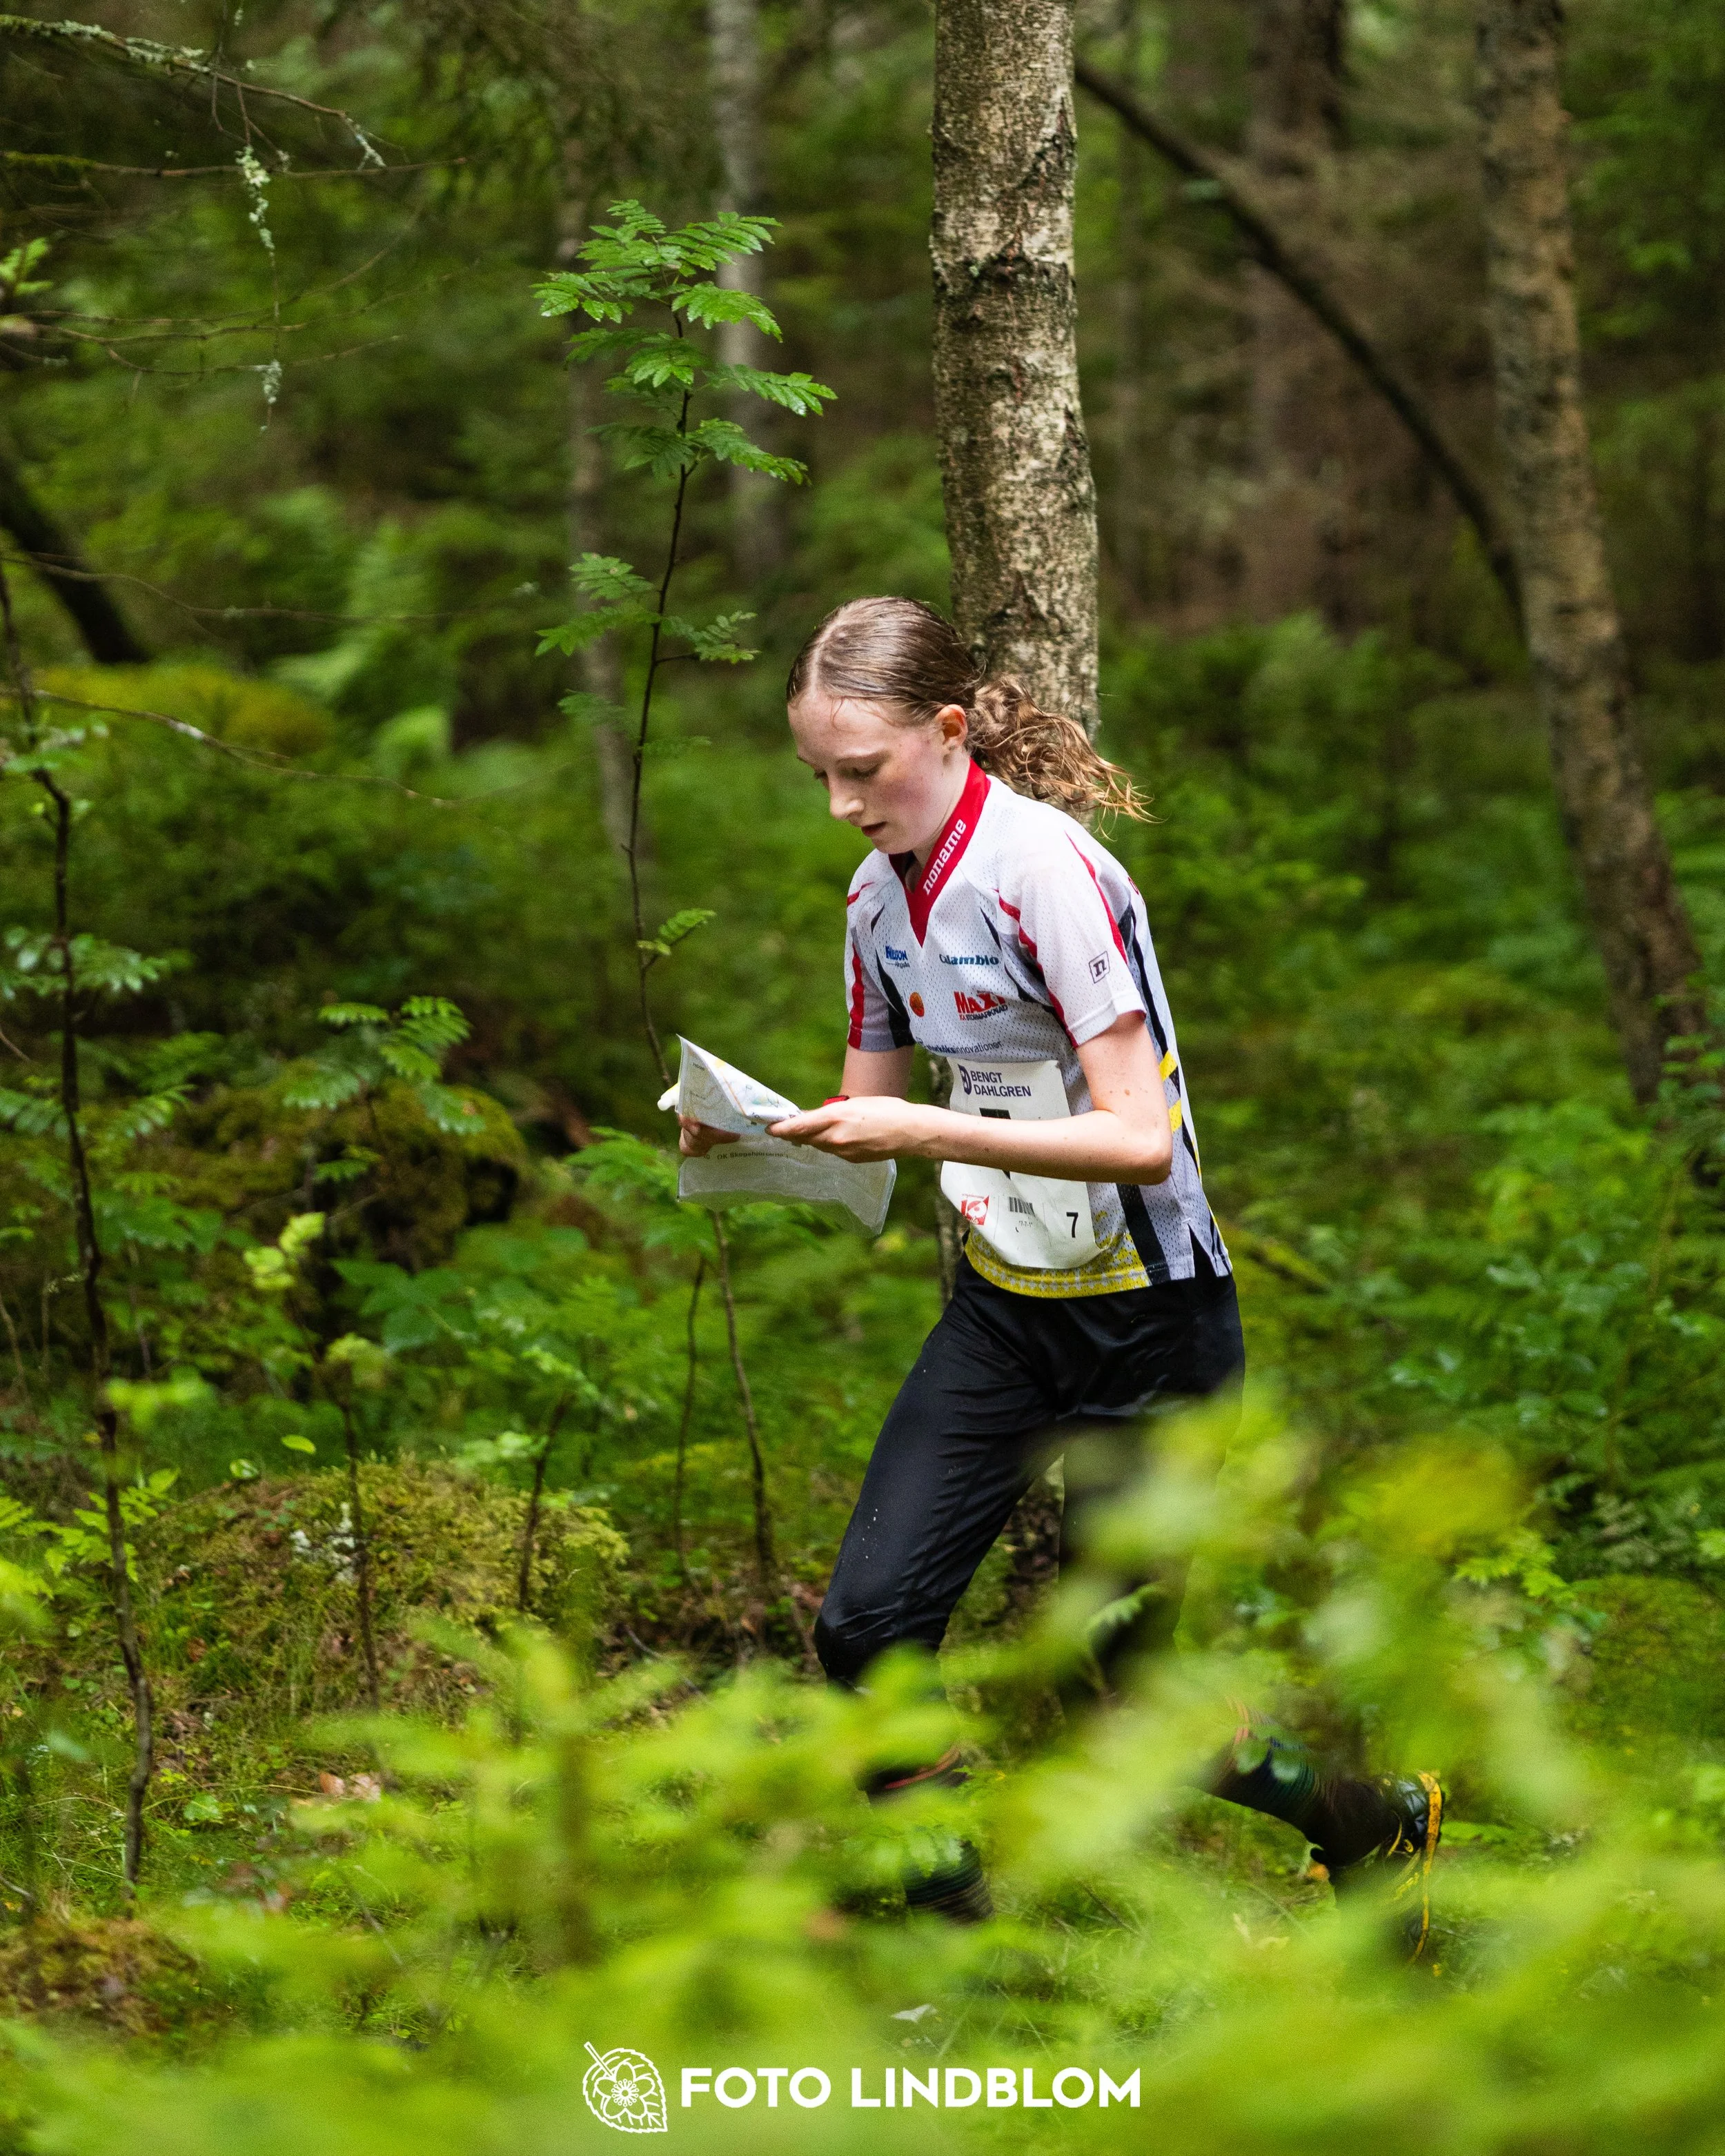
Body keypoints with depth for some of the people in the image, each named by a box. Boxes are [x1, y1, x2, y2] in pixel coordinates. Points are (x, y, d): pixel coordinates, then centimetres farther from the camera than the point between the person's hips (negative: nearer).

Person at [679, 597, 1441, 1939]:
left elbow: (1139, 1136, -26)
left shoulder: (1047, 870, -21)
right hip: (1003, 1311, 7)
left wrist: (928, 1132, -31)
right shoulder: (880, 893, 3)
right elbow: (875, 1107, 14)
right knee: (867, 1620, -8)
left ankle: (1376, 1821, 27)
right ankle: (947, 1918, 7)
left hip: (1151, 1323, -7)